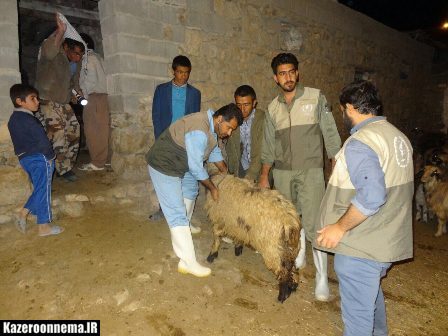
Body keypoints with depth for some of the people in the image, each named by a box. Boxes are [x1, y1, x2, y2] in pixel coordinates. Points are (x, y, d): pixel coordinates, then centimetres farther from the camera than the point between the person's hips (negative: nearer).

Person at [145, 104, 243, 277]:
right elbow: (196, 166, -24)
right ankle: (188, 262, -6)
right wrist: (212, 188, -12)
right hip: (163, 166, -11)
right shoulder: (199, 131, -30)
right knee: (177, 213, -11)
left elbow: (214, 151, 15)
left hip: (179, 164, 11)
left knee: (191, 191, 28)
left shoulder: (211, 125, 1)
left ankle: (185, 227, 49)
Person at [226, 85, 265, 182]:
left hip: (260, 169, -3)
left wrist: (250, 176, -26)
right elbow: (229, 149, 7)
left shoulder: (263, 118, -15)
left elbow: (262, 152, -20)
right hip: (241, 169, 3)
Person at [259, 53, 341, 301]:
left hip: (311, 171, -4)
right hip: (282, 172, 4)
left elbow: (330, 134, -2)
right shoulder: (273, 108, 7)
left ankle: (321, 277, 2)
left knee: (313, 223, -8)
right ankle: (298, 256, 35)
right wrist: (264, 176, 14)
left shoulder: (315, 97, -3)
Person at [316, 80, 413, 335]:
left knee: (357, 310, 7)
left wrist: (339, 227, -21)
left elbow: (371, 196, -32)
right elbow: (400, 190, 15)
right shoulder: (398, 136, 8)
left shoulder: (360, 143, -21)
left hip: (361, 247, -9)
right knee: (372, 292, 31)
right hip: (388, 241, 10)